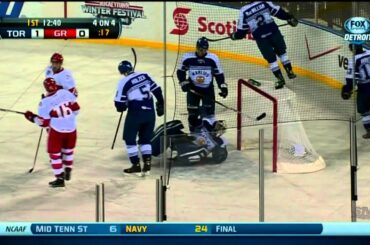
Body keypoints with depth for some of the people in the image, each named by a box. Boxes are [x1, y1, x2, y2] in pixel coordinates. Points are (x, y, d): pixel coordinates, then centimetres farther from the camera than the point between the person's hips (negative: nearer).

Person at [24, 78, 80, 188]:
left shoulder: (44, 103, -14)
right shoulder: (66, 93, -6)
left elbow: (44, 123, -8)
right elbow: (76, 109, 2)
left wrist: (32, 117, 7)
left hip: (57, 131, -4)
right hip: (71, 129, 4)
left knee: (55, 154, 9)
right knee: (68, 150, 26)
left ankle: (60, 179, 8)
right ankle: (68, 172, 36)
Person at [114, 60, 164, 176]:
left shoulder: (124, 82, -7)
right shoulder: (144, 75, 6)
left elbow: (119, 104, -7)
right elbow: (157, 90, 10)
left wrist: (122, 107, 16)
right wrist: (160, 104, 22)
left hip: (135, 113, -5)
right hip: (150, 113, 5)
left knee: (129, 139, 10)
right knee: (145, 139, 17)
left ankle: (136, 166, 7)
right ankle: (147, 165, 10)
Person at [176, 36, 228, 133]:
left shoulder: (213, 59, -11)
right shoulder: (187, 58, -11)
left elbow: (219, 74, -1)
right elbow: (180, 71, 3)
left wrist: (223, 87, -8)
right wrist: (184, 83, -8)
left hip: (208, 90, -1)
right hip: (193, 89, 1)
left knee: (209, 112, -8)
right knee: (192, 113, 3)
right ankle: (193, 132, 19)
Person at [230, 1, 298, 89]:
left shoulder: (243, 11, 0)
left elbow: (242, 31, 5)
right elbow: (279, 12, 4)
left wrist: (234, 36, 24)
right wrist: (290, 18, 16)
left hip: (261, 37, -1)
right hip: (274, 32, 1)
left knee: (271, 59, 10)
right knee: (282, 52, 22)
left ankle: (280, 79, 9)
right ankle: (290, 72, 24)